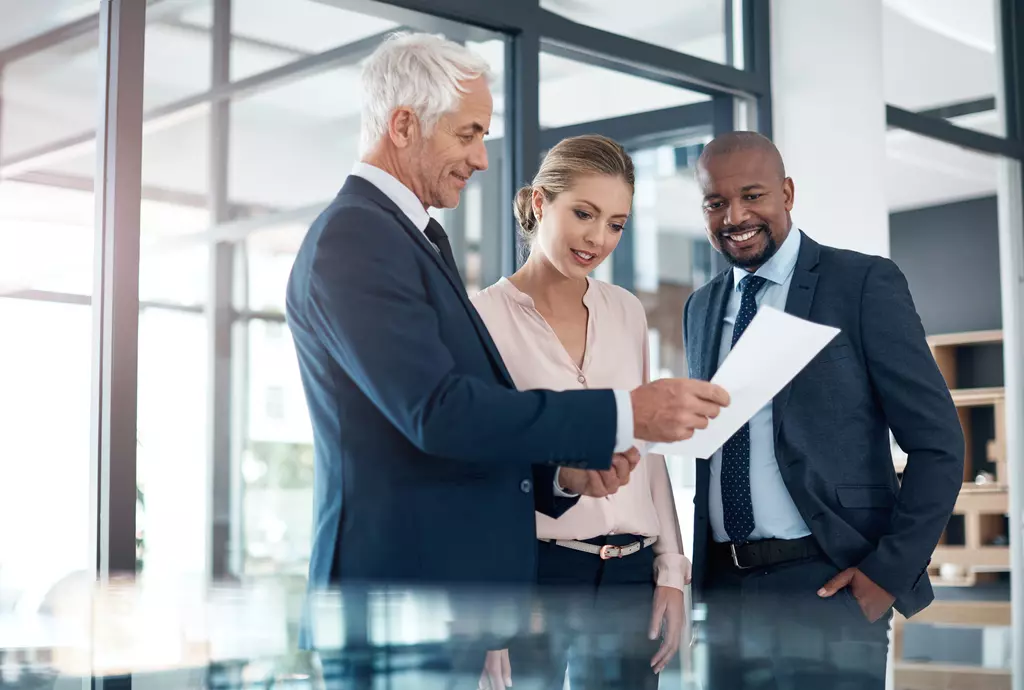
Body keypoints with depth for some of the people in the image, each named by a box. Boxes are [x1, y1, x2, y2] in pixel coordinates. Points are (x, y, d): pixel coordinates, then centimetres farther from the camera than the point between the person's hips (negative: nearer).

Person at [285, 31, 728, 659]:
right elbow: (437, 411, -23)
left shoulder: (422, 240, 17)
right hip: (400, 588, -9)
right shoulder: (352, 239, -13)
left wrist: (562, 472, 3)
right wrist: (626, 415, -21)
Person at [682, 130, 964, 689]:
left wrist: (890, 571, -12)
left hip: (829, 581, -5)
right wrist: (697, 570, 7)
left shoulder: (865, 283, -5)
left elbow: (937, 444, -6)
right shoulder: (700, 308, 12)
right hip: (723, 583, 5)